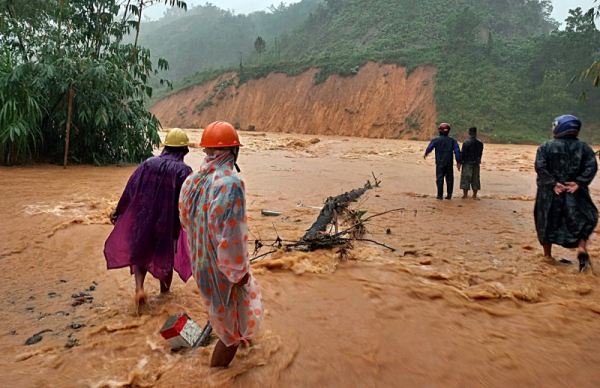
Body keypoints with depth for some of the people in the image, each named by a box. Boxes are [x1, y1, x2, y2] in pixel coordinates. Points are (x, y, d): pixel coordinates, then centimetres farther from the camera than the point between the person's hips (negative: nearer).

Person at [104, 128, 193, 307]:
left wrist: (118, 210, 11)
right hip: (169, 223, -2)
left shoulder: (149, 163, -2)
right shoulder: (184, 171, -11)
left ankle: (139, 287, 0)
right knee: (166, 257, 18)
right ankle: (165, 291, 33)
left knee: (141, 254, 19)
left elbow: (130, 189, 1)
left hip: (144, 220, 2)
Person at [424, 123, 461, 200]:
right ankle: (449, 195, 12)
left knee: (439, 179, 2)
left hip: (440, 163, -2)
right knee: (449, 179, 10)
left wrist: (425, 154, 23)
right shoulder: (452, 140, 2)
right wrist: (458, 162, 1)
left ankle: (440, 195, 0)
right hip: (449, 163, 2)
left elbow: (429, 148, 2)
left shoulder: (436, 139, -5)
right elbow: (457, 151, -2)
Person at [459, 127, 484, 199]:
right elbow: (480, 153, 12)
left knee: (465, 179, 0)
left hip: (467, 163, -5)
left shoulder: (466, 143, -12)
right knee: (475, 179, 10)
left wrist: (460, 163, -5)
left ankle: (465, 195, 1)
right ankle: (474, 195, 14)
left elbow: (462, 154, -11)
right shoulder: (480, 143, 5)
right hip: (476, 164, 5)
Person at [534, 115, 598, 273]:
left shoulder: (546, 147, -3)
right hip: (575, 194, 1)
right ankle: (582, 247, -9)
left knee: (547, 222, 12)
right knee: (583, 220, 14)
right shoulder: (584, 147, 4)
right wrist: (579, 183, -12)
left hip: (549, 193, 0)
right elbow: (591, 167, -8)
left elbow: (540, 167, -15)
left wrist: (553, 184, -14)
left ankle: (547, 255, 19)